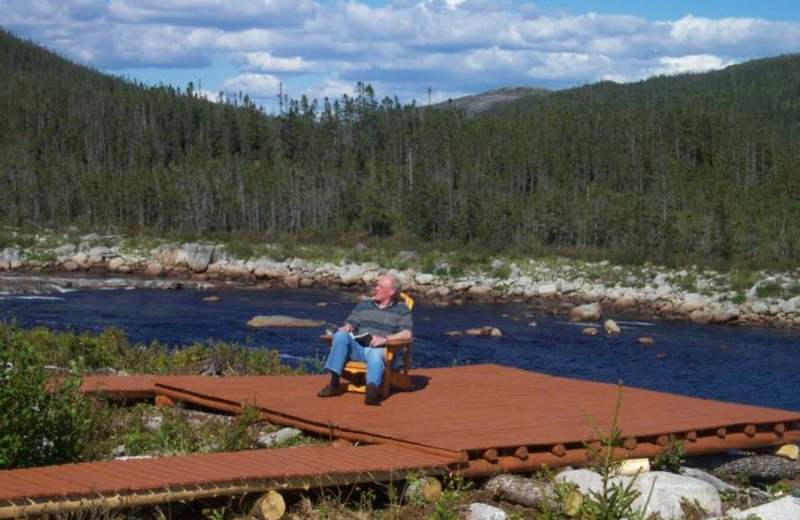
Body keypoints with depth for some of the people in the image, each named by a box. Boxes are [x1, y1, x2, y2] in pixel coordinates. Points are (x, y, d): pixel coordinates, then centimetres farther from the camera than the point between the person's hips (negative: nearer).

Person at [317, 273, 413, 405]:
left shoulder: (401, 310, 9)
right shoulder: (364, 305, 23)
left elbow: (407, 334, -5)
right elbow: (350, 324, 22)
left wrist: (385, 338, -21)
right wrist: (346, 328, -5)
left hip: (380, 350, -4)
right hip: (358, 347, 4)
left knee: (375, 356, -40)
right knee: (340, 336, -26)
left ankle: (372, 389, -69)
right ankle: (334, 384, -30)